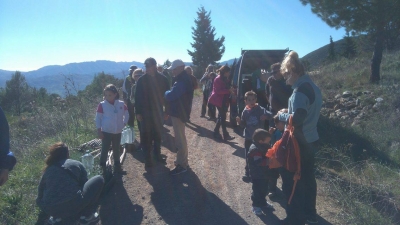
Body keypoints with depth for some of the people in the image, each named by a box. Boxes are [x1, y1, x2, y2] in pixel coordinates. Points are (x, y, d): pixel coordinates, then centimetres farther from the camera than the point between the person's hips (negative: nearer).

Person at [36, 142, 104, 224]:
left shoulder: (48, 170, 17)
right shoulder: (77, 164, 10)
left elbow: (41, 191, 29)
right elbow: (84, 184, 23)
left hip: (49, 210, 5)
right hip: (73, 209, -5)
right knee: (99, 180, 11)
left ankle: (57, 217, 15)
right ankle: (86, 216, 10)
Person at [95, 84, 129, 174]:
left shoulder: (121, 104, -2)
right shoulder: (102, 105, -9)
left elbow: (127, 114, 12)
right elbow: (98, 118, -7)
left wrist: (124, 123, 1)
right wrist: (99, 131, -9)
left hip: (118, 132, 3)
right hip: (106, 132, -3)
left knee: (116, 149, 16)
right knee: (105, 149, 0)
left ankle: (117, 166, 30)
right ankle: (103, 167, 11)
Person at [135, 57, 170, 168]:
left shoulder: (163, 79, -4)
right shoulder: (142, 80, -6)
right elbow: (137, 97, -4)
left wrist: (166, 111, -1)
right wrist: (138, 112, -7)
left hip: (158, 111, 2)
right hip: (146, 112, -1)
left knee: (158, 135, 14)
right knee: (146, 136, 3)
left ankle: (157, 154, 30)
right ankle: (147, 158, 13)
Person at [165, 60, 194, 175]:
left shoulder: (182, 81, -23)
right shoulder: (184, 78, 11)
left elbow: (170, 96, -27)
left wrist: (166, 92, -7)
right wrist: (169, 93, -2)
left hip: (179, 113, -11)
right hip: (180, 112, 11)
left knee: (180, 139, -2)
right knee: (181, 138, 20)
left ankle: (181, 165, 7)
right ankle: (182, 160, 33)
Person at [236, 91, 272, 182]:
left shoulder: (260, 109, -11)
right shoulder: (245, 111, -2)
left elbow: (270, 114, -23)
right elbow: (244, 124, 5)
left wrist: (266, 116, -43)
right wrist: (239, 121, -14)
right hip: (248, 138, 2)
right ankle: (248, 173, 29)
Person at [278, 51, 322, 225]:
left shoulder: (300, 90, -21)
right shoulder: (312, 86, 9)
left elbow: (297, 119, -29)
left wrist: (282, 114, -11)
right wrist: (290, 112, 7)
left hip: (299, 142, -10)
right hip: (311, 140, 10)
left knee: (292, 181, 3)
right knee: (307, 177, 21)